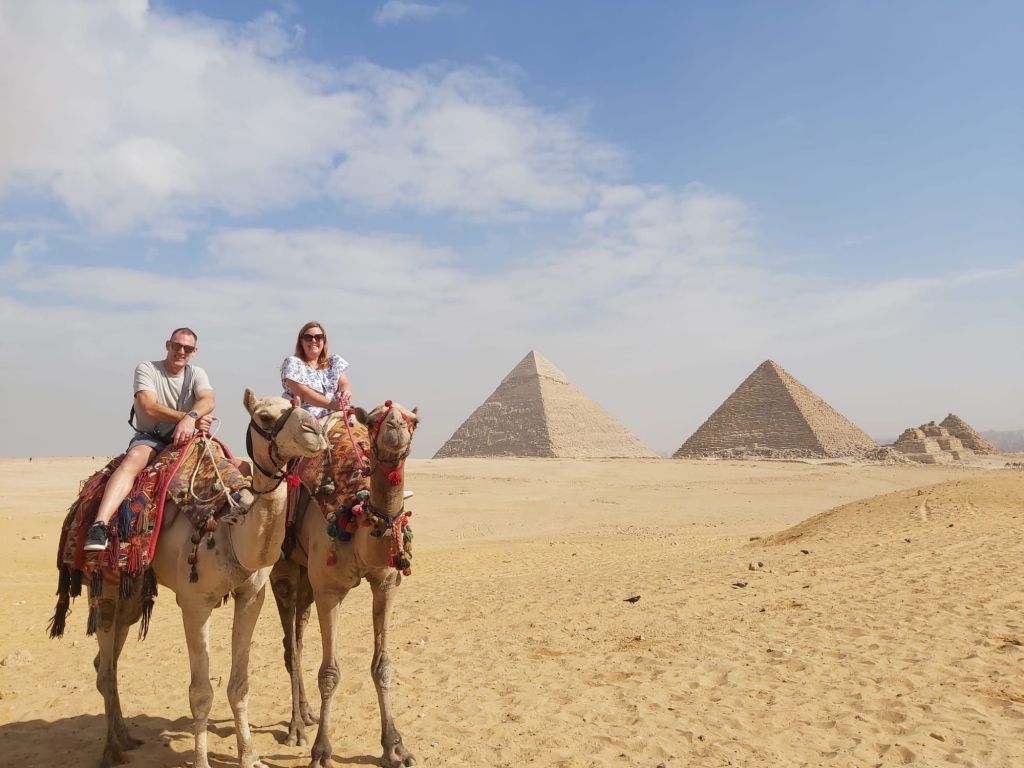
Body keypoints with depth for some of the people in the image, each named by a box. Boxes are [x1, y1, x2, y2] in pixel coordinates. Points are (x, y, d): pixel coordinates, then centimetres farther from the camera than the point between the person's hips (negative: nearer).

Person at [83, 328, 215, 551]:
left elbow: (208, 401, -13)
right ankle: (100, 525, -47)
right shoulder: (146, 369, -1)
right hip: (149, 438, -4)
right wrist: (187, 418, -22)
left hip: (183, 441, 4)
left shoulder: (196, 374, 8)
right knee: (134, 458, -37)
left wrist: (190, 418, -35)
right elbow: (148, 408, -17)